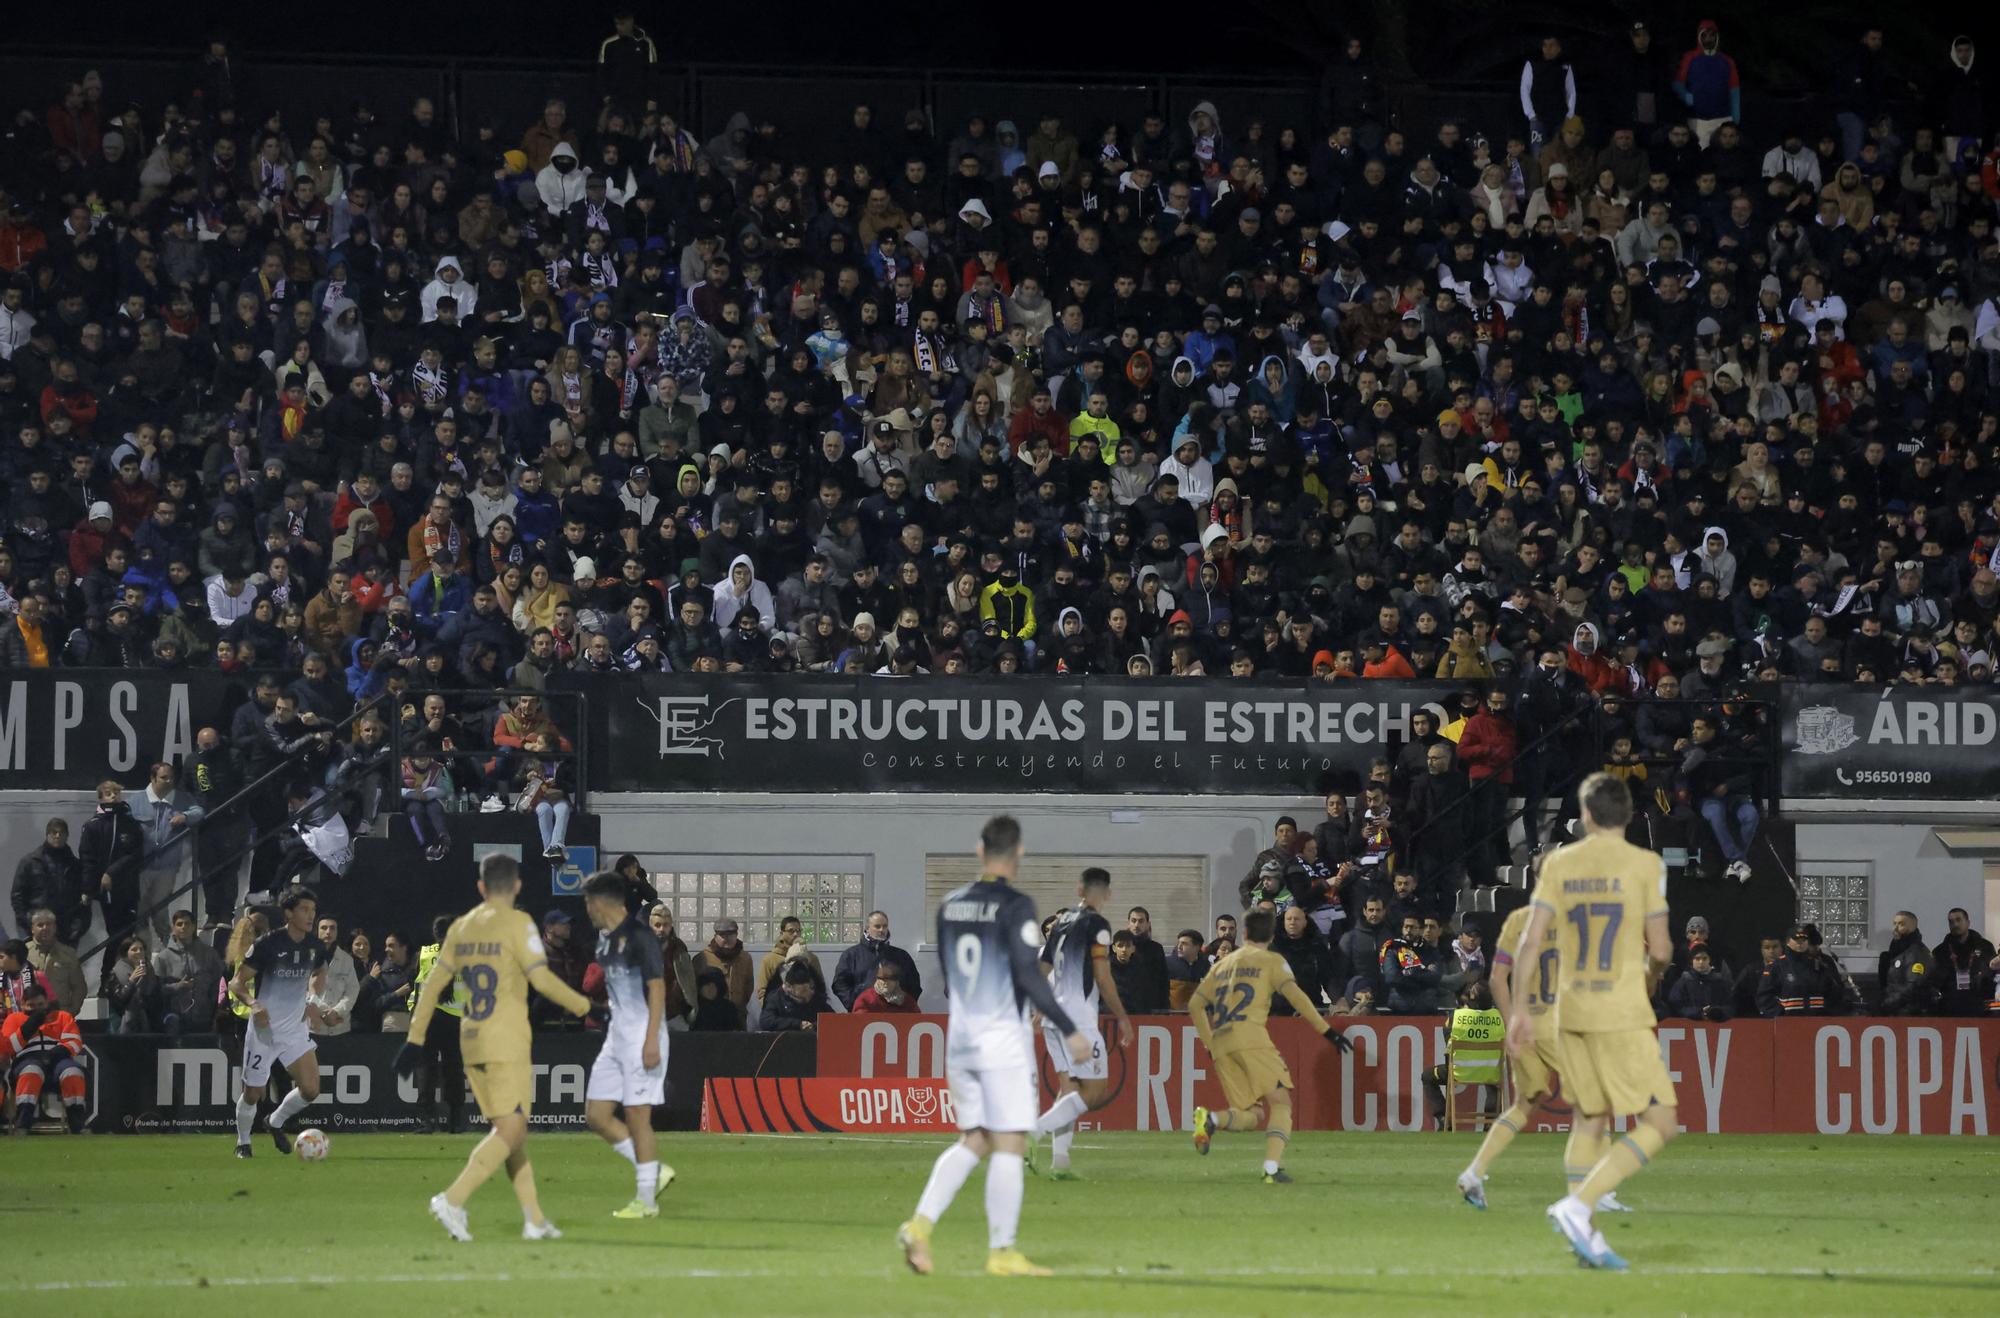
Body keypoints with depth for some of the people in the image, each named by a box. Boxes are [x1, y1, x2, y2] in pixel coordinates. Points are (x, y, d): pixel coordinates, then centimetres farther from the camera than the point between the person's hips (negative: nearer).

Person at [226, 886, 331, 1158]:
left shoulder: (315, 946, 0)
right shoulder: (267, 944, -17)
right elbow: (236, 983, -14)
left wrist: (311, 1000, 8)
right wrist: (253, 1004, -32)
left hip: (296, 1030, 4)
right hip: (264, 1030, -4)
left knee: (310, 1089, -9)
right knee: (253, 1093, 3)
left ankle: (277, 1123, 21)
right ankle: (243, 1142, 29)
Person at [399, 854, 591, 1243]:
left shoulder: (460, 928, 11)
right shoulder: (516, 923, -7)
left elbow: (433, 985, 12)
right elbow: (542, 979, -13)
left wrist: (415, 1039, 16)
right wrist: (583, 1005, 1)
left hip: (471, 1042, 7)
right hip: (507, 1043, -7)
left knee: (512, 1130, 12)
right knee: (510, 1131, -7)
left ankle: (533, 1218, 11)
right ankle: (453, 1200, -22)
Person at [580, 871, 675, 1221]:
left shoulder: (639, 936, -13)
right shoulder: (605, 939, 14)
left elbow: (657, 986, -17)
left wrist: (651, 1039, -22)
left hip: (642, 1036, -9)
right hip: (616, 1036, 9)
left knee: (637, 1116, -8)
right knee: (596, 1115, 5)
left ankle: (646, 1200, -1)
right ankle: (655, 1172, 13)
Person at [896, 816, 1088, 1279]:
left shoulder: (949, 905, 8)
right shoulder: (1015, 906, -12)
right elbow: (1029, 976, -17)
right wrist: (1069, 1031, -12)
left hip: (960, 1034, 6)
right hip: (1003, 1035, -6)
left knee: (973, 1141, 13)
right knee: (1009, 1144, -1)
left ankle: (921, 1223, -5)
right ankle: (1001, 1253, -1)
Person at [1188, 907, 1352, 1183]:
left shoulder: (1223, 964, 26)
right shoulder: (1272, 961, 10)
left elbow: (1195, 1005, 24)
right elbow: (1294, 994, -5)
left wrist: (1209, 1044, 30)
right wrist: (1326, 1030, -6)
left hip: (1220, 1043, 5)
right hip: (1250, 1035, -5)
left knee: (1252, 1115, 7)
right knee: (1280, 1101, -5)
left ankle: (1211, 1120, -24)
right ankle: (1273, 1167, -26)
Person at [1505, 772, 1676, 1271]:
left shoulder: (1558, 863, 4)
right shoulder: (1645, 864, -7)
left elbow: (1530, 942, -1)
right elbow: (1660, 949, -6)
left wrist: (1519, 1011, 5)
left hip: (1570, 1012, 5)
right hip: (1622, 1014, -5)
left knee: (1589, 1121, 16)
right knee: (1660, 1124, 0)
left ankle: (1587, 1236, 13)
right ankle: (1579, 1206, -16)